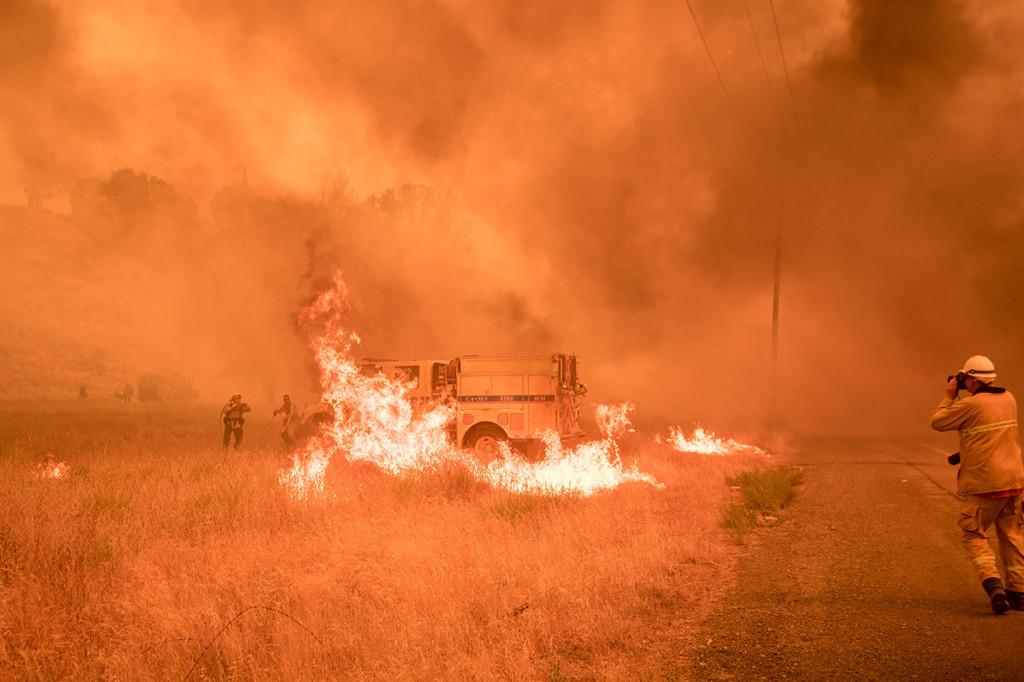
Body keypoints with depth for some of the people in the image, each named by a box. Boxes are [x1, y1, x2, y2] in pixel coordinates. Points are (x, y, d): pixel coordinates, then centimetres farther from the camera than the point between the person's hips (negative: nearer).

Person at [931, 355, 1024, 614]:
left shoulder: (971, 404, -14)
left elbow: (937, 422, -2)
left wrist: (950, 396, 7)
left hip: (983, 485, -6)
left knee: (974, 536, 5)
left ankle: (992, 583, -15)